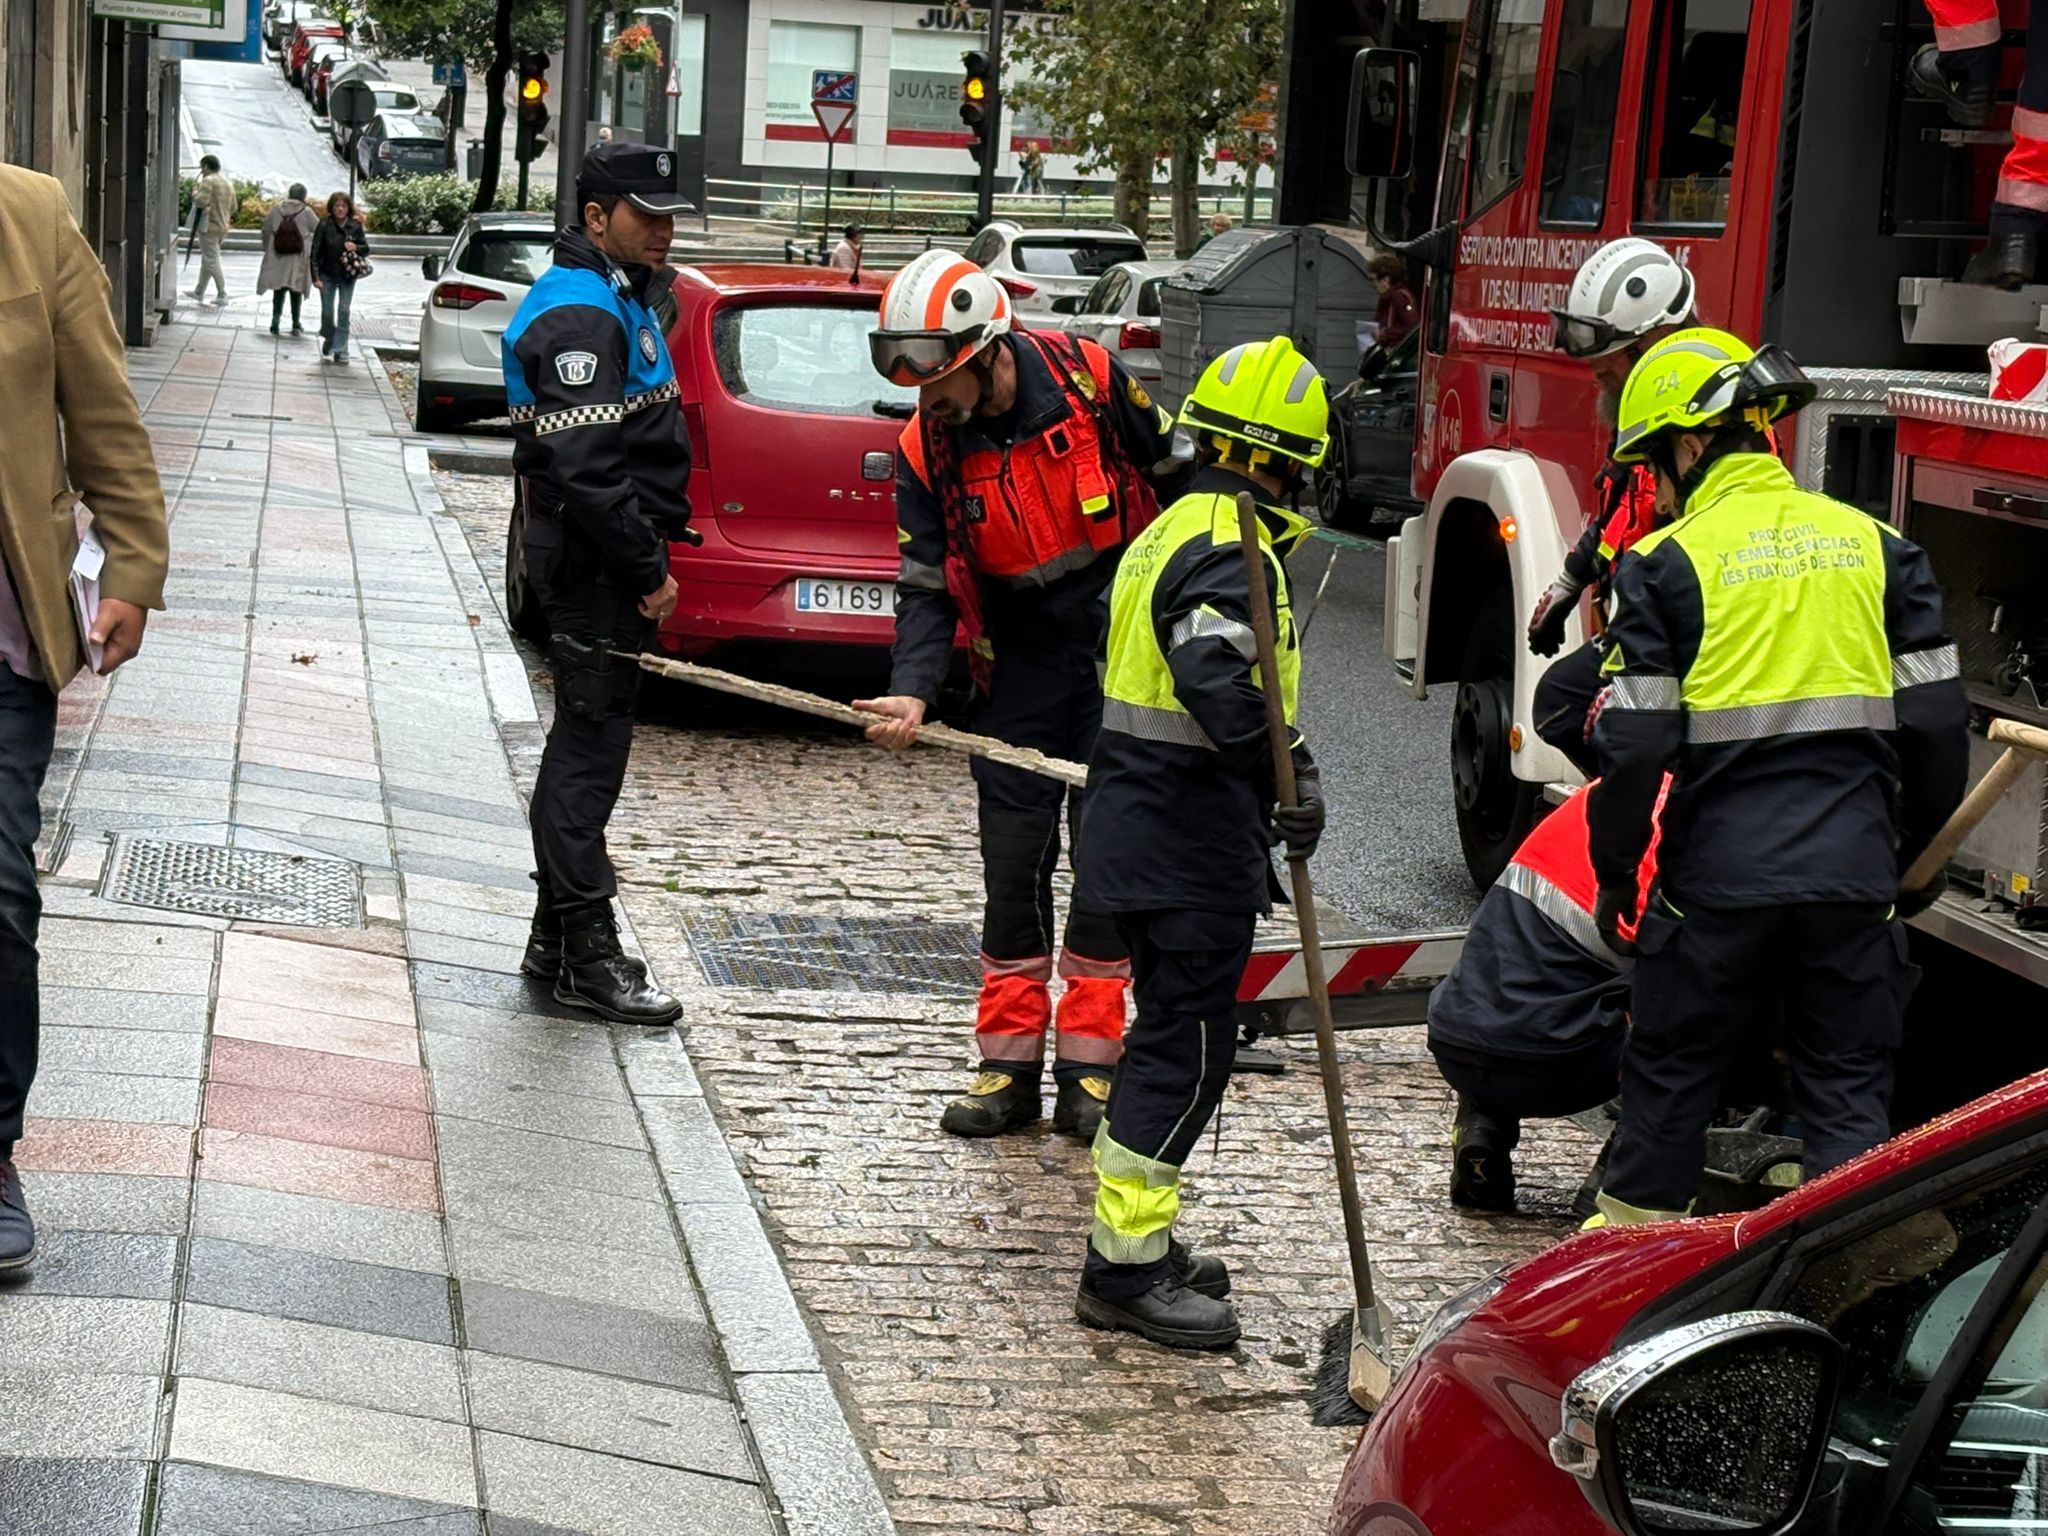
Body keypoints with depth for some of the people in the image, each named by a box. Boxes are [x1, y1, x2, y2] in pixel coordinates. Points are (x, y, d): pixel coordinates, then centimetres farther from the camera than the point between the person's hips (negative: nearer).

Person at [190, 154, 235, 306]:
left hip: (209, 225, -9)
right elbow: (233, 207, 18)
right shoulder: (228, 183, 15)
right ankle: (199, 292, 25)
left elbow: (201, 201, -22)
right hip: (223, 227, 9)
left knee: (211, 261, -6)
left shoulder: (208, 181, -11)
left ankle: (222, 294, -10)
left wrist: (195, 192, -4)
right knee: (207, 260, 17)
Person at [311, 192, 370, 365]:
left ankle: (340, 350, 0)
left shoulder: (355, 226, -4)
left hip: (348, 276, 0)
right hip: (327, 275, 0)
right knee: (327, 312, 7)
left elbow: (366, 248, 5)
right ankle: (328, 344, 28)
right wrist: (316, 277, -10)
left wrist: (356, 248, -18)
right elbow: (316, 252, -6)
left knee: (344, 312, -3)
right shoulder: (325, 226, -8)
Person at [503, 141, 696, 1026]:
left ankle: (556, 937, 26)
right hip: (595, 569, -11)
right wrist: (648, 570, -19)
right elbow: (586, 469, -25)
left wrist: (654, 546, 16)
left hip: (609, 564, 11)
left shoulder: (615, 302, 17)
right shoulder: (579, 316, -17)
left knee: (585, 746, 16)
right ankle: (585, 957, 1)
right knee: (589, 753, -5)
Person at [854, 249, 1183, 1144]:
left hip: (1125, 642, -2)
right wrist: (912, 694, -23)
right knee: (1013, 853, 1)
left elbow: (1176, 476, -2)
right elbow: (927, 591, -7)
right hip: (1022, 659, 2)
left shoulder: (1090, 381, -15)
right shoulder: (927, 452, -8)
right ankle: (1009, 1065, 10)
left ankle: (1089, 1063, 7)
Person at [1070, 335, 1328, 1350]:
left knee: (1176, 1031, 18)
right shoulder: (1230, 552, -17)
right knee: (1187, 1046, -4)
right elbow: (1218, 679, -35)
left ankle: (1132, 1244, 27)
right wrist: (1290, 771, -37)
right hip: (1190, 845, -10)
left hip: (1138, 823, 10)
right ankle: (1125, 1268, 2)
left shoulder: (1171, 532, 16)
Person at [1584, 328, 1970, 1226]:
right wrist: (1919, 860, 18)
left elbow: (1635, 746, -9)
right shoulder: (1874, 545, 8)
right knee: (1850, 1087, 10)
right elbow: (1936, 721, 7)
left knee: (1670, 1068, 14)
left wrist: (1615, 880, 3)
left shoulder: (1669, 562, -5)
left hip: (1720, 874, -3)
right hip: (1857, 873, 3)